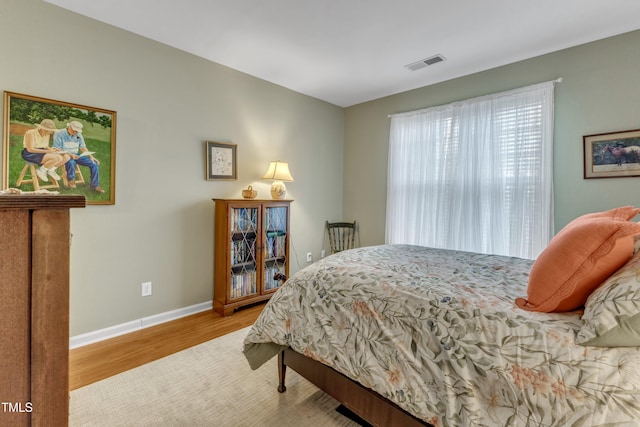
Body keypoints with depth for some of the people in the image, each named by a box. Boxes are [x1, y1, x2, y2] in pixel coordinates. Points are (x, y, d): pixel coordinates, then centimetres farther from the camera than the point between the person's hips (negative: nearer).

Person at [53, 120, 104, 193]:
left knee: (94, 163, -16)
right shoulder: (59, 134, -11)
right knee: (71, 162, -41)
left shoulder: (78, 135, 4)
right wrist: (70, 155, -30)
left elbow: (83, 147, 7)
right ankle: (71, 178, -10)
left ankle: (95, 186, -11)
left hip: (76, 155, 5)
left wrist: (91, 156, -10)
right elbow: (57, 150, -14)